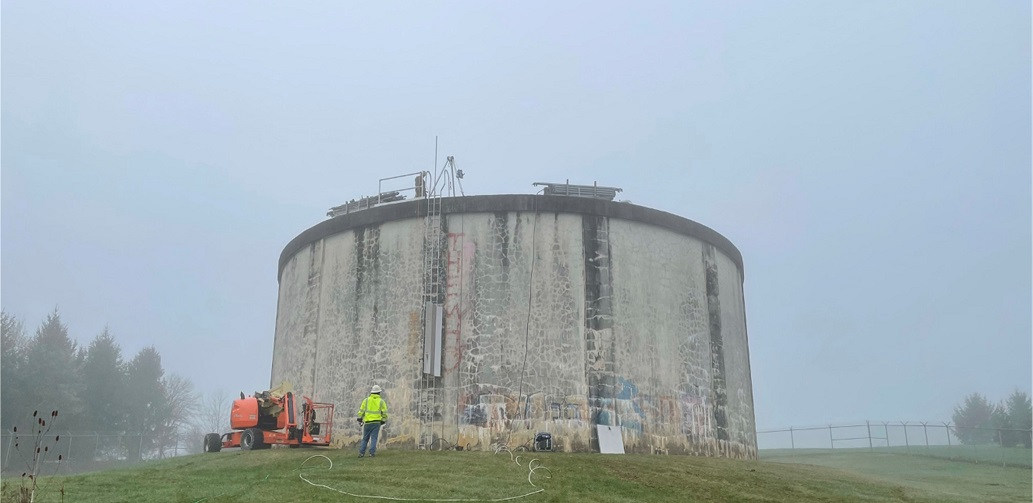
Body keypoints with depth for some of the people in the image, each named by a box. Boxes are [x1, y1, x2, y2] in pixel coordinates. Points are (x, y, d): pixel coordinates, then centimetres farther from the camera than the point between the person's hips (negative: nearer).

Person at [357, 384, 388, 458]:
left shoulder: (366, 400, 5)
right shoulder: (381, 401, 3)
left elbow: (361, 411, 5)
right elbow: (384, 413, 3)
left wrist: (360, 419, 15)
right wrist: (383, 420, 17)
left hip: (367, 422, 1)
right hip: (377, 422, -1)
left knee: (365, 438, 9)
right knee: (374, 438, 1)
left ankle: (361, 452, 5)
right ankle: (372, 452, -6)